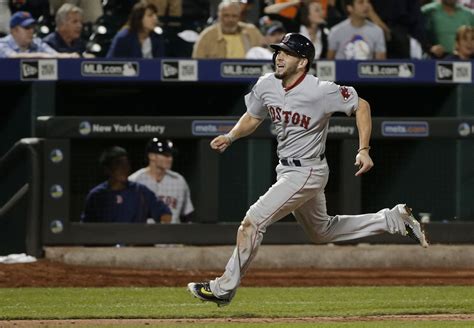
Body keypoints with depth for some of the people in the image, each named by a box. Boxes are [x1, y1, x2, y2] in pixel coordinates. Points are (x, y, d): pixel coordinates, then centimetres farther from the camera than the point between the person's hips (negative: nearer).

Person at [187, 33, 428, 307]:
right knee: (322, 232, 24)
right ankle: (394, 219, 32)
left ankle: (224, 289, -4)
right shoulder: (267, 85, -3)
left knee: (253, 221, -13)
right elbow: (252, 118, 13)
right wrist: (230, 137, -5)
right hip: (288, 170, 9)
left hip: (307, 172, -9)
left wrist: (364, 150, -19)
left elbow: (361, 106, -12)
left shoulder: (321, 92, -23)